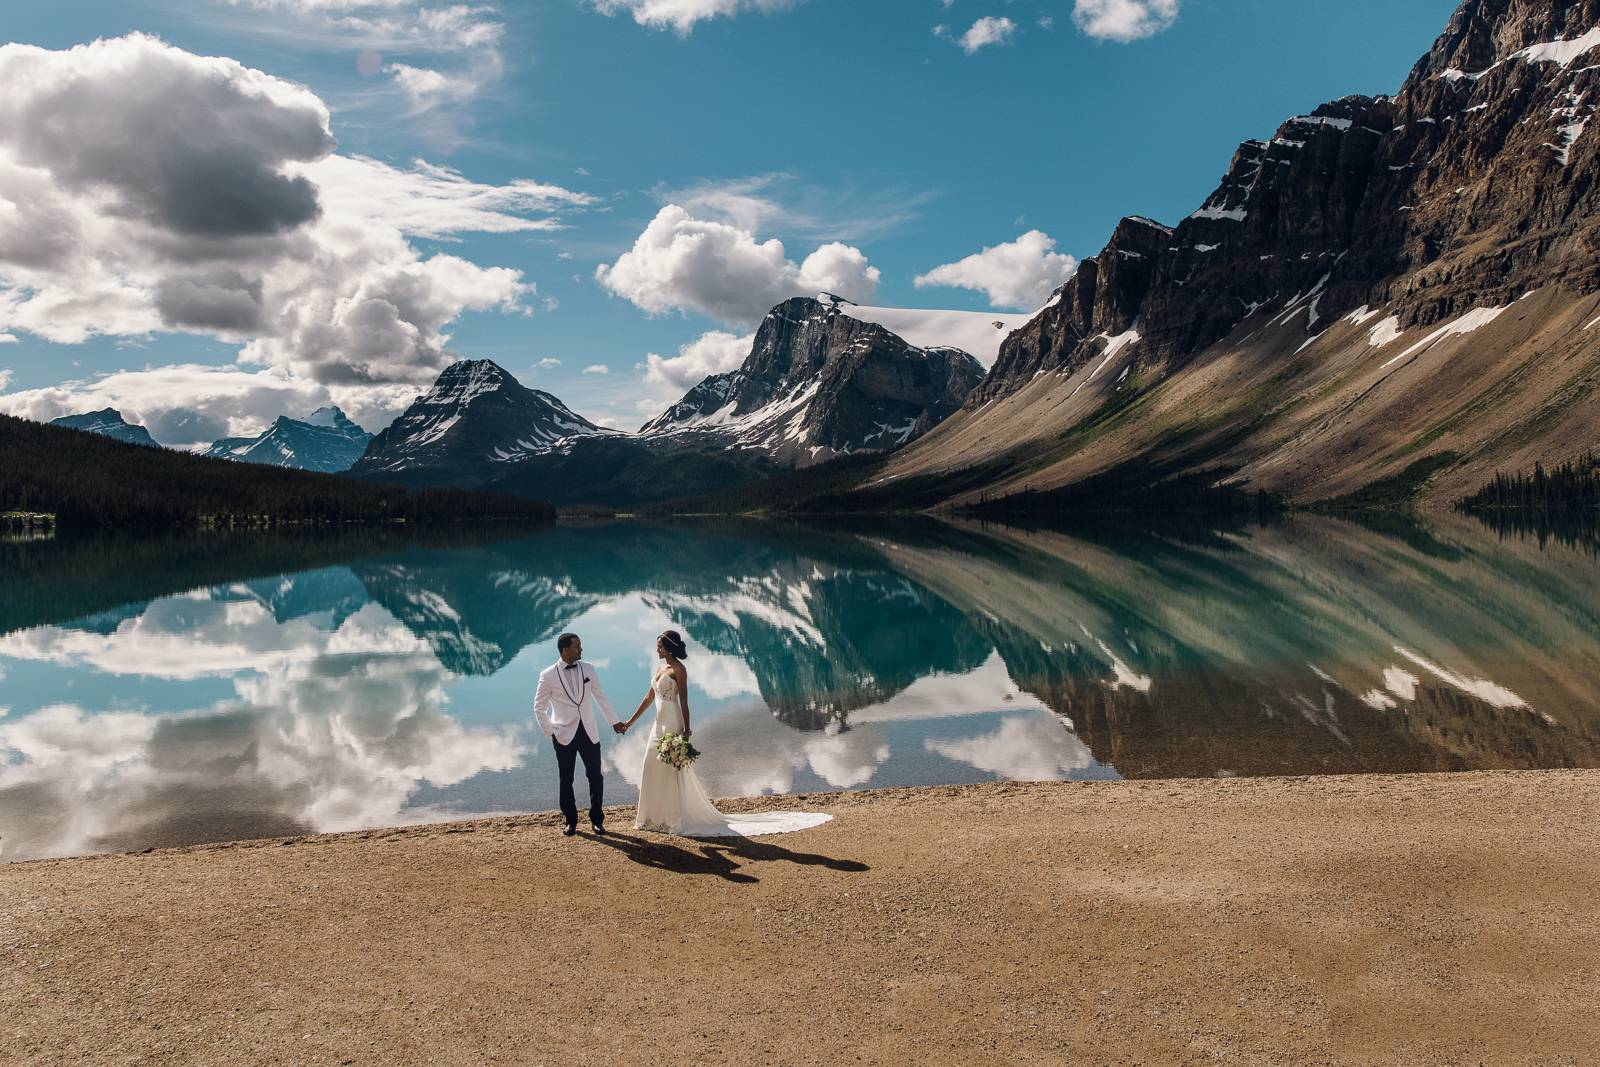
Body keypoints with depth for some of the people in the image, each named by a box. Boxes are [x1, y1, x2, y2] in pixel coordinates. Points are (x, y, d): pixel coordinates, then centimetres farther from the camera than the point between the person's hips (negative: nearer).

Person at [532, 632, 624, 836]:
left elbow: (600, 697, 9)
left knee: (596, 777, 4)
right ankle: (570, 821, 23)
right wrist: (550, 732, -4)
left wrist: (614, 722, 9)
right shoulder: (548, 676, -8)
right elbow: (539, 707, 1)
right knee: (566, 780, 7)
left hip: (589, 732, 2)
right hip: (564, 735, -2)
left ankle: (597, 819, 18)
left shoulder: (588, 668, 0)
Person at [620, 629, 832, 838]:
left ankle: (676, 820, 2)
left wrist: (686, 730, -20)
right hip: (659, 725, 9)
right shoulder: (660, 669, 15)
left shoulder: (678, 669, -10)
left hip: (672, 725, -9)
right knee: (652, 771, 10)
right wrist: (630, 722, 22)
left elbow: (684, 702, -15)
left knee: (671, 772, -4)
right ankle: (654, 817, 18)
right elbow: (649, 698, 20)